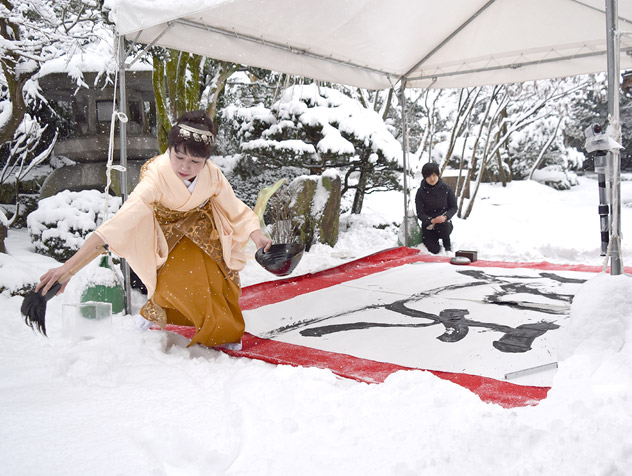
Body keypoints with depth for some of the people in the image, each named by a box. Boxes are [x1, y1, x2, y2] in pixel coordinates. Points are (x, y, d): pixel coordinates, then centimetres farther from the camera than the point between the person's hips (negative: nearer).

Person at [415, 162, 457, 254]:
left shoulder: (446, 188, -5)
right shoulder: (421, 192, -6)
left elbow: (454, 207, -1)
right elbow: (420, 213, -8)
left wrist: (445, 216, -23)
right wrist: (431, 220, -28)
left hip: (445, 223, 0)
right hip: (428, 224, 0)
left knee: (443, 225, -36)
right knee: (434, 250, -19)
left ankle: (447, 244, -4)